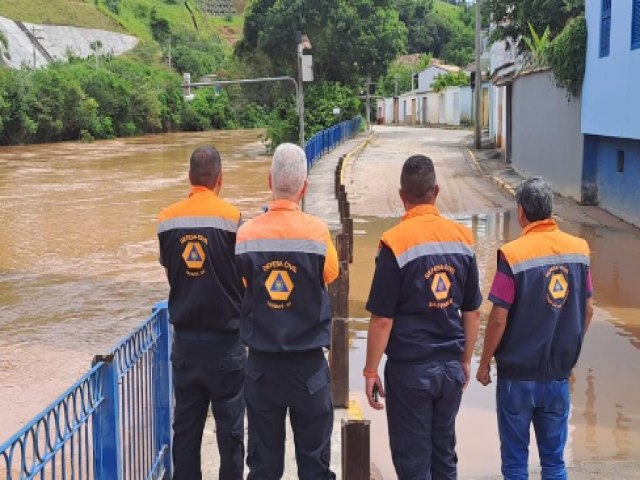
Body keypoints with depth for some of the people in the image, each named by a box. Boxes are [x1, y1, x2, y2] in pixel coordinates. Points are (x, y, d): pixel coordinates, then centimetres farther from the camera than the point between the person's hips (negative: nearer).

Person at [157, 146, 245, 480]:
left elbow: (169, 270, 7)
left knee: (185, 425, 12)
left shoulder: (167, 220, -2)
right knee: (230, 427, 6)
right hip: (225, 340, -3)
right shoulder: (231, 217, -12)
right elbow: (245, 278, -7)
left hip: (185, 338, 3)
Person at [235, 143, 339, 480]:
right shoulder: (317, 231, -12)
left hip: (262, 364, 2)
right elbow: (330, 276, 3)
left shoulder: (247, 233, -8)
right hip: (308, 363, -1)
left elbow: (243, 285, 5)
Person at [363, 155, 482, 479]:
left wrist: (371, 370, -4)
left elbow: (382, 319, -14)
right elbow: (472, 311, 7)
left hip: (410, 369, -5)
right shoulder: (463, 237, 0)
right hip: (451, 367, 5)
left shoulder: (396, 242, -15)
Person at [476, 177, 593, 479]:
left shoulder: (513, 254, -17)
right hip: (559, 375, 4)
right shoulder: (579, 249, -2)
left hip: (518, 375, -4)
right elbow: (587, 311, 6)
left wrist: (484, 363, -1)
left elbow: (499, 319, -15)